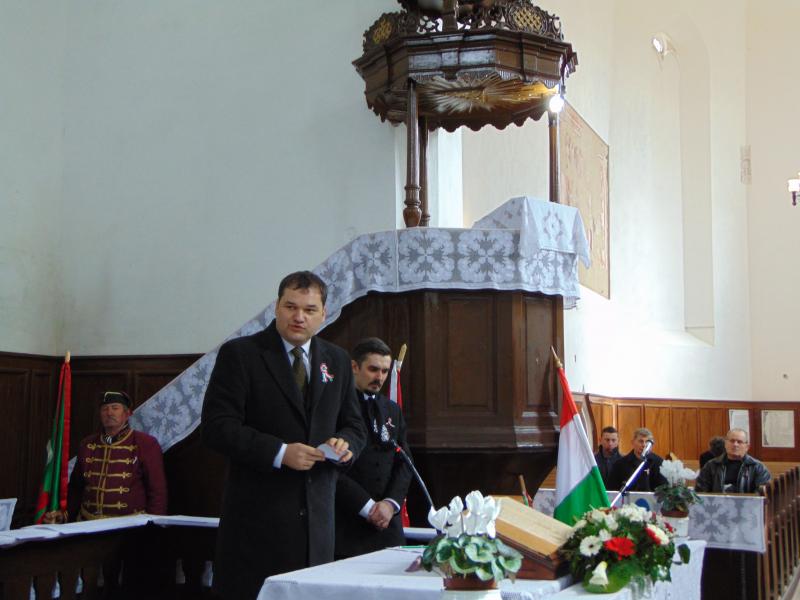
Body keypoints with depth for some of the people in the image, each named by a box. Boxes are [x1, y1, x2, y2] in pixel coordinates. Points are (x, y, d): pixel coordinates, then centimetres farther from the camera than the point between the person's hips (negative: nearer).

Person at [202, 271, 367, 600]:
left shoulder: (337, 361, 14)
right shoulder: (239, 354, -2)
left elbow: (354, 427, 19)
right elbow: (217, 427, -9)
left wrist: (344, 443, -5)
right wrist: (279, 452, -19)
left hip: (317, 516, 5)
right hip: (258, 514, -4)